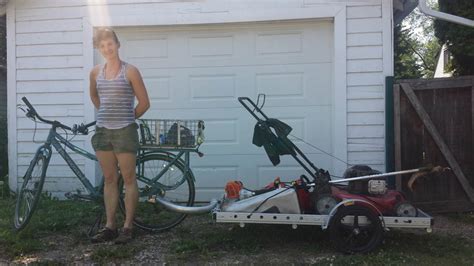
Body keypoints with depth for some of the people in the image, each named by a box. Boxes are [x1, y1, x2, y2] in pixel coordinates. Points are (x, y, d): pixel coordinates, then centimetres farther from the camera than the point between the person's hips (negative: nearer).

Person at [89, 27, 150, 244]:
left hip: (125, 131, -5)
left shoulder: (130, 71, -6)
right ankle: (110, 226, 18)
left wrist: (126, 118, 7)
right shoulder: (95, 72, 9)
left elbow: (144, 103, -3)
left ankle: (128, 226, 10)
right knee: (109, 180, 10)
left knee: (128, 179, 2)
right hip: (102, 131, 5)